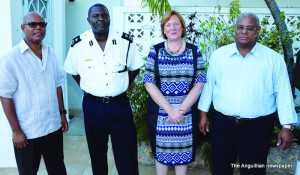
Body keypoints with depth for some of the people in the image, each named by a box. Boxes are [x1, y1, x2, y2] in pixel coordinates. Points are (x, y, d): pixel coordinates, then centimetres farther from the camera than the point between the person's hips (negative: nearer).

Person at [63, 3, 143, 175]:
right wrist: (88, 89, 3)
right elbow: (73, 71, 11)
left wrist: (122, 87, 4)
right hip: (93, 106, 1)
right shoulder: (78, 44, -3)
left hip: (120, 104, 0)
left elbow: (135, 68, 10)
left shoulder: (125, 41, -3)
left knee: (127, 156, 4)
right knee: (97, 154, 16)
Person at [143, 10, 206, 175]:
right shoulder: (155, 51, 0)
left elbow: (199, 83, -3)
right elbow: (149, 83, -6)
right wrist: (169, 110, -14)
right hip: (160, 112, 0)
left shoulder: (194, 51, 2)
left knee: (183, 153, 11)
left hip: (186, 114, 1)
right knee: (161, 151, 12)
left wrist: (181, 109, -13)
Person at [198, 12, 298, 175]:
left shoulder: (274, 59, -2)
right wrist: (204, 114, 9)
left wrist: (287, 126, -2)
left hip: (258, 127, -1)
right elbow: (209, 85, 10)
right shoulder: (219, 55, 4)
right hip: (222, 123, 2)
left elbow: (283, 94, 0)